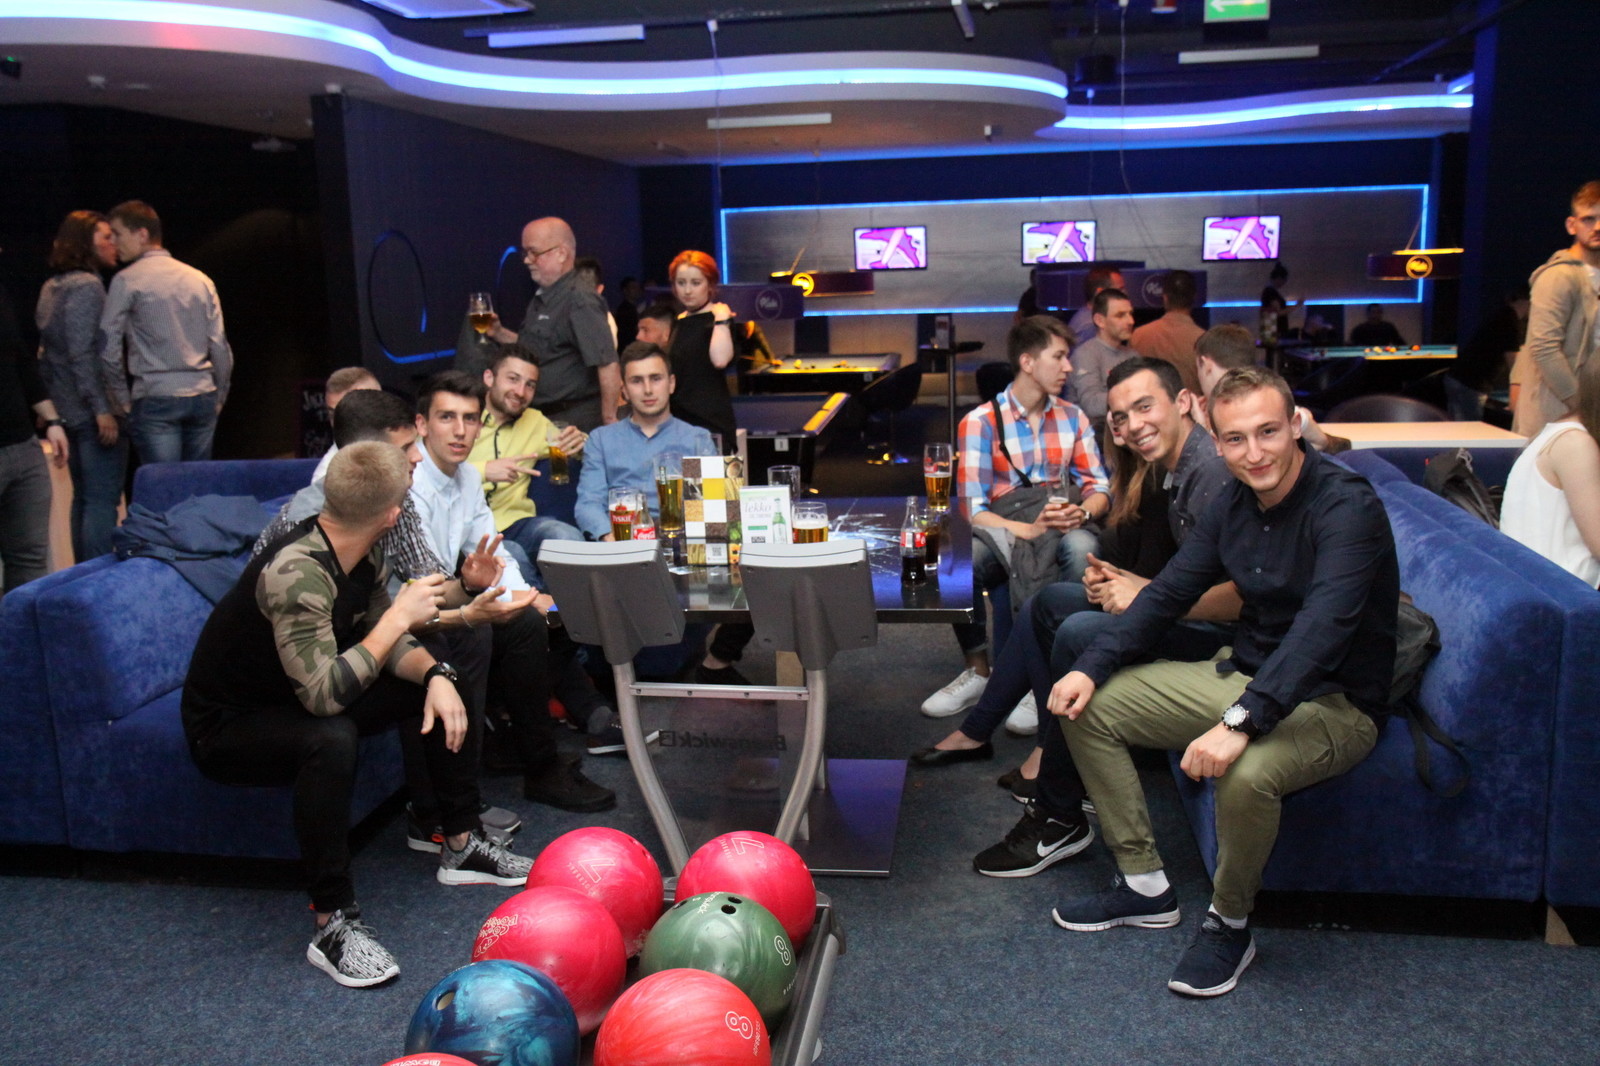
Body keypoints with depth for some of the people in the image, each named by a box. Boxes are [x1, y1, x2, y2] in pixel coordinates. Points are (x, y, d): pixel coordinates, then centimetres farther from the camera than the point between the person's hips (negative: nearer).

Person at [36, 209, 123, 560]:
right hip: (92, 413, -9)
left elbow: (45, 353, 20)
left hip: (68, 411, 10)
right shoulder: (87, 285, -12)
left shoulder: (51, 287, 16)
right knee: (102, 502, -7)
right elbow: (82, 354, -19)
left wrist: (52, 403, 23)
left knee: (83, 499, 15)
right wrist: (102, 409, -22)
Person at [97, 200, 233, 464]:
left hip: (155, 400, -4)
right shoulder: (200, 279, 11)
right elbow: (221, 347, 9)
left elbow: (108, 349, -5)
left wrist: (121, 400, 4)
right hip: (202, 397, 4)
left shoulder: (126, 281, -1)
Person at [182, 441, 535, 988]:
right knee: (332, 739, -39)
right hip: (226, 727, -9)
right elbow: (324, 693, -39)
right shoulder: (296, 571, -33)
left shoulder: (365, 556, -7)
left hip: (298, 702, 9)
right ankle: (333, 925, -27)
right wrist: (400, 615, -32)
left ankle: (462, 845, 14)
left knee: (444, 687, 3)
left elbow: (388, 645, 4)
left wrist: (436, 674, -17)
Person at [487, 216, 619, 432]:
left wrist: (609, 422, -23)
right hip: (541, 418, 9)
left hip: (574, 422, -9)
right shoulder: (541, 299, 13)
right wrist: (498, 333, 9)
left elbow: (608, 365, -23)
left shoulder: (580, 301, -17)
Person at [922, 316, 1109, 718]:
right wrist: (1029, 530, -27)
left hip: (1062, 530, 3)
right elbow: (973, 510, -10)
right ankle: (978, 672, -9)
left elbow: (1099, 487, 9)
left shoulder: (1073, 418, 14)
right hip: (1003, 533, -2)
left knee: (1082, 548, -34)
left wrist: (1082, 512, -16)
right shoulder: (980, 422, -1)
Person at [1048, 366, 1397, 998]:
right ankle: (1144, 886, 10)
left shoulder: (1346, 507, -23)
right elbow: (1169, 594, 6)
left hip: (1334, 703, -8)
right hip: (1244, 677, 8)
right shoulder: (1233, 506, 2)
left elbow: (1323, 627, -36)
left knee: (1245, 775, -39)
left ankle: (1230, 924, -8)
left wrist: (1241, 721, -47)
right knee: (1088, 706, 2)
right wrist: (1091, 667, -6)